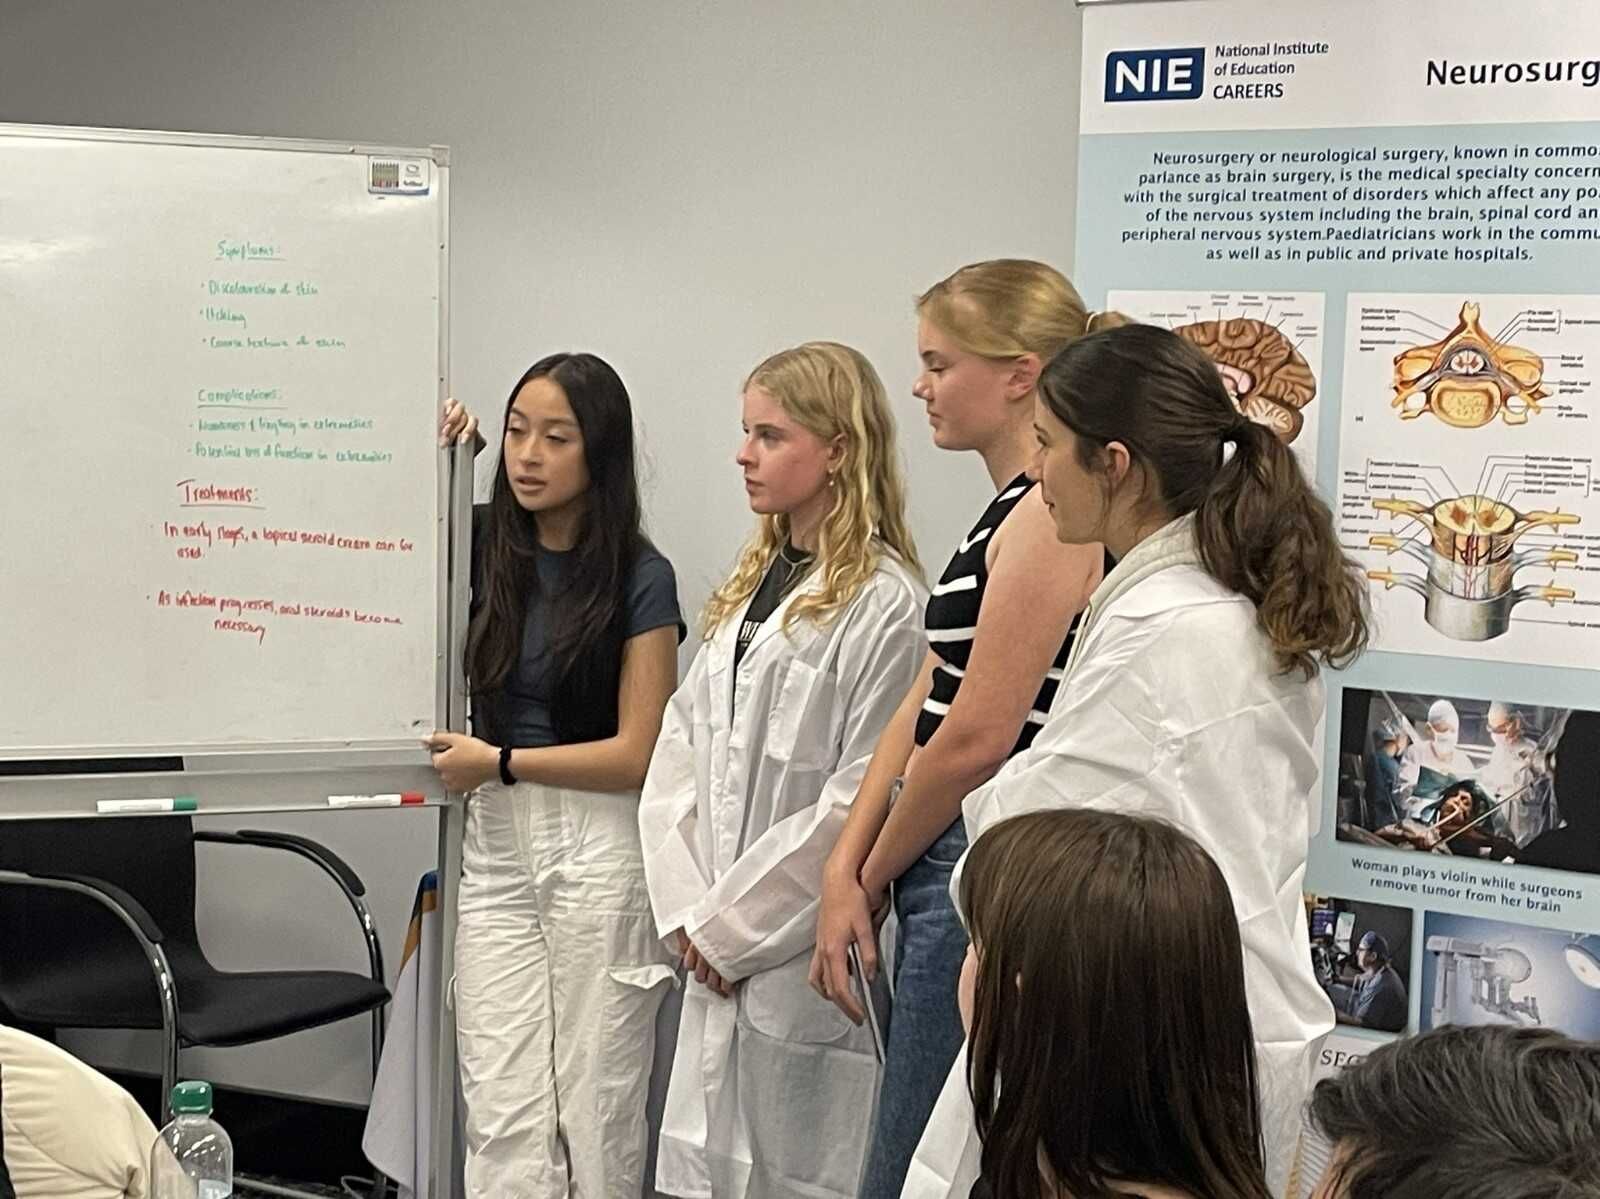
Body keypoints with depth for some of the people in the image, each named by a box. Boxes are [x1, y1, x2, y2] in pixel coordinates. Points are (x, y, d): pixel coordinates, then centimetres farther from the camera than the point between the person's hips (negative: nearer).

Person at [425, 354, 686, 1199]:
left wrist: (500, 762, -8)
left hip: (598, 851, -3)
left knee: (592, 1108, 4)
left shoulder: (639, 577, -4)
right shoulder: (484, 549, 6)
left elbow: (637, 754, -6)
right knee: (503, 1113, -1)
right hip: (495, 845, 3)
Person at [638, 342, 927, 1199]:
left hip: (805, 962, -7)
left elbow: (859, 800, -17)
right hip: (717, 964, 7)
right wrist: (686, 910, -2)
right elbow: (678, 750, 10)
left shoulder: (884, 603, -13)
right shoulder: (747, 586, 12)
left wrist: (731, 924, -10)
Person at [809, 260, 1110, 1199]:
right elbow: (923, 706, 12)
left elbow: (978, 737, -17)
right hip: (947, 869, 10)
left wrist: (874, 876, -3)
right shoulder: (1010, 513, 15)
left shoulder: (1050, 516, -16)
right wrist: (848, 872, 5)